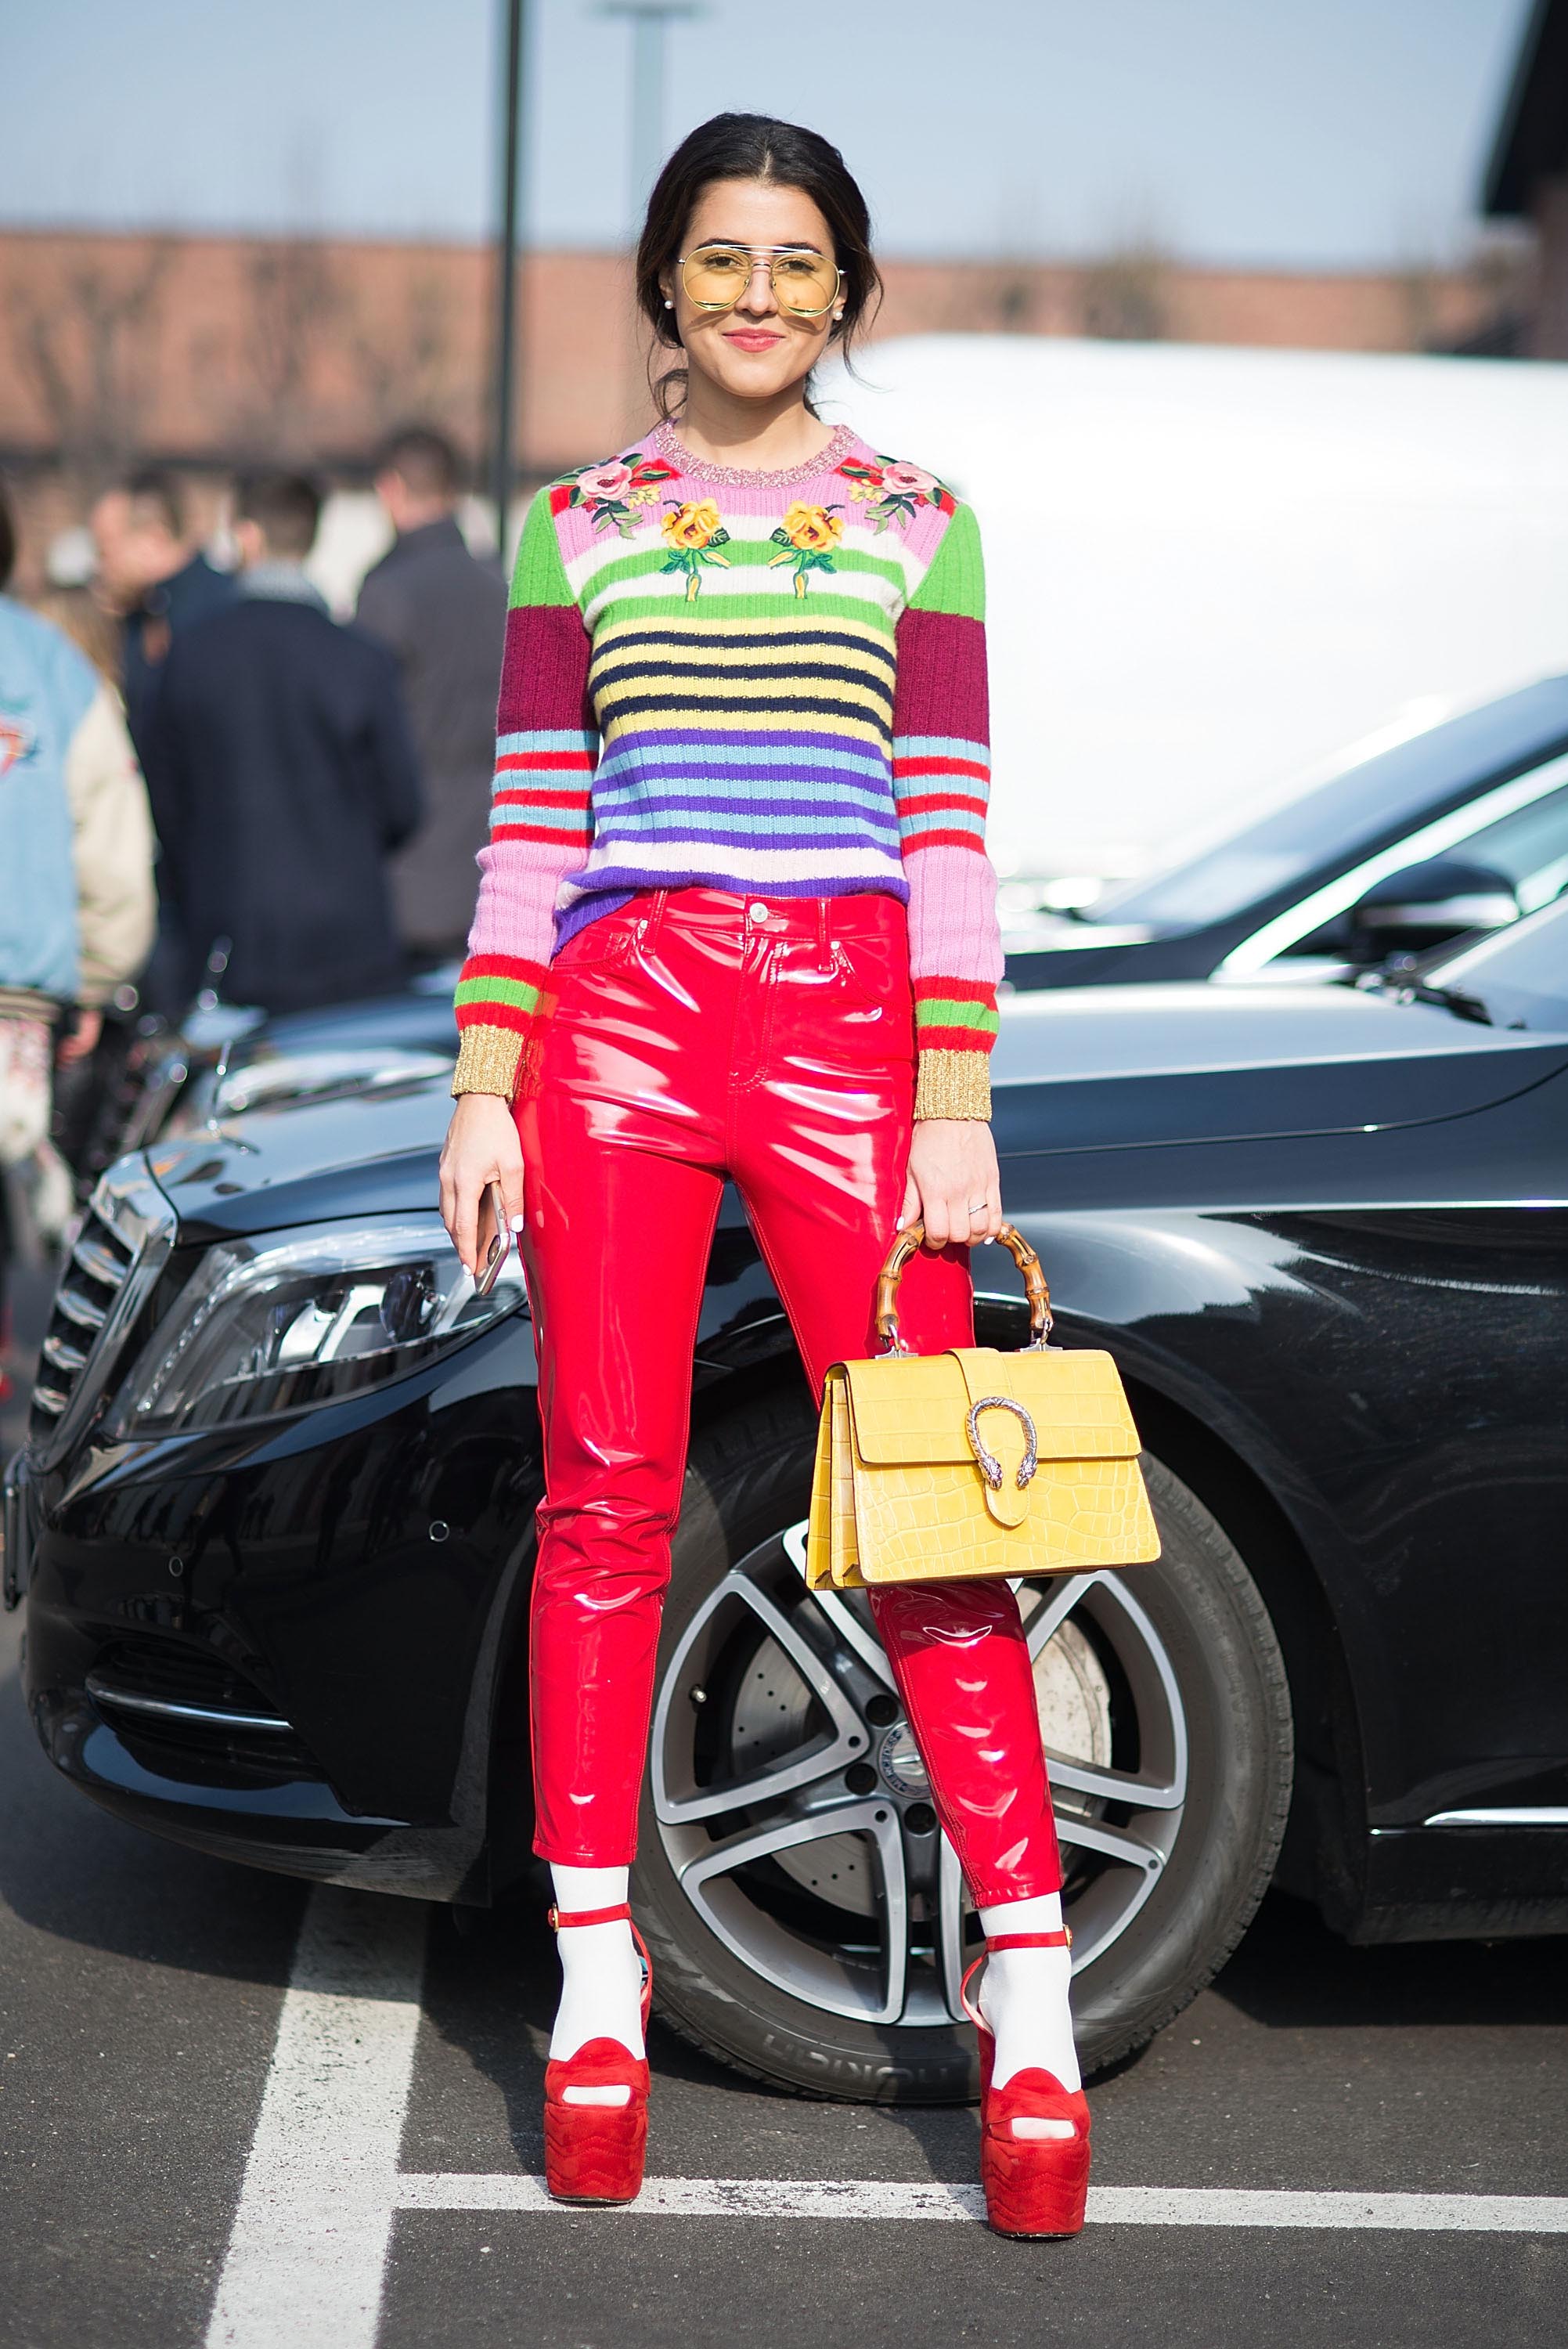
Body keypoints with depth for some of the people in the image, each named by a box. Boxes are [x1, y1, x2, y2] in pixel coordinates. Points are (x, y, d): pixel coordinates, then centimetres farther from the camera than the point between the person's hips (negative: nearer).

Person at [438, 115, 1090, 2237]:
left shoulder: (915, 527, 10)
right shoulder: (579, 527, 13)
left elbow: (952, 834, 5)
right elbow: (529, 830, 10)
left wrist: (957, 1110, -2)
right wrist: (485, 1090, 3)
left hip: (850, 1025, -1)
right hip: (615, 1021, 2)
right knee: (605, 1500, 3)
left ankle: (1032, 1995, 0)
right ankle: (598, 1978, 13)